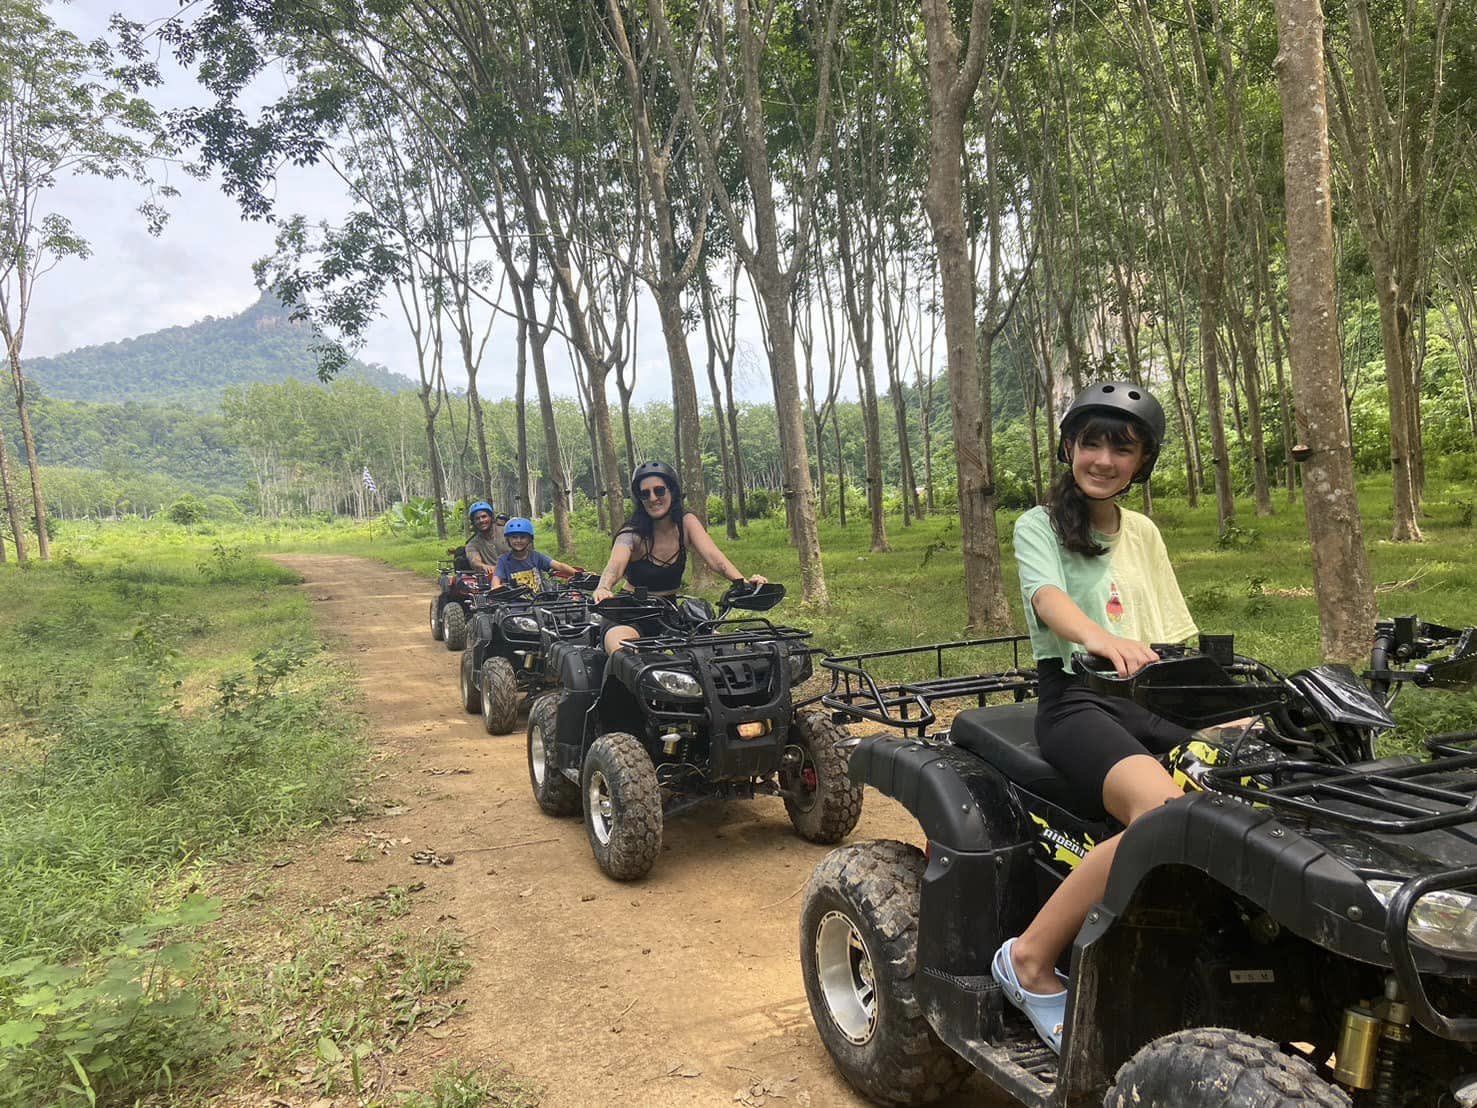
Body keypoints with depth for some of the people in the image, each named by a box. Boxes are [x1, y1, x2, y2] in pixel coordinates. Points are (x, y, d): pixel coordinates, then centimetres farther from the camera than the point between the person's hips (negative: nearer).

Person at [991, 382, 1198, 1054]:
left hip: (1153, 698, 6)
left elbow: (1176, 640, 20)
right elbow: (1049, 600, -20)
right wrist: (1098, 637, -42)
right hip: (1077, 700, -6)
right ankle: (1030, 961, -21)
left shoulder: (1143, 534, 20)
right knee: (1164, 808, -33)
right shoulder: (1039, 526, 2)